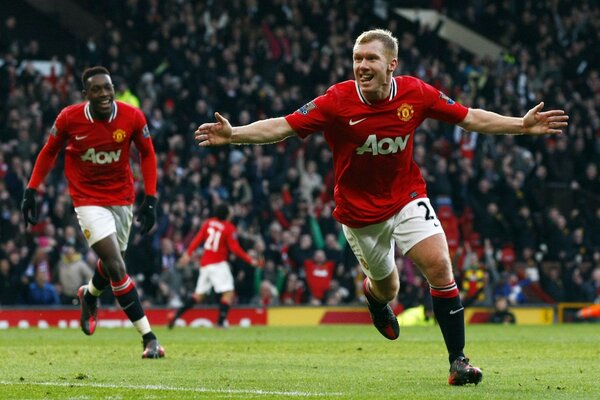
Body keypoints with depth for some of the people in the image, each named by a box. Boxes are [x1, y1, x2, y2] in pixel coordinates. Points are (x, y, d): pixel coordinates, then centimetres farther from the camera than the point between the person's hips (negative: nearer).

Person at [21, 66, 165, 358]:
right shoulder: (69, 118, -16)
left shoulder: (132, 117, -13)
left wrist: (150, 199, -3)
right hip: (88, 199, -3)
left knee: (112, 263, 15)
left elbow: (147, 154, 2)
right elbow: (49, 152, 2)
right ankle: (149, 337, -11)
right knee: (116, 267, -15)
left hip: (122, 197, 3)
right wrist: (31, 190, 0)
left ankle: (89, 295, 53)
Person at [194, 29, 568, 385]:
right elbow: (283, 126, -22)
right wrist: (233, 134, -35)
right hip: (359, 211, -1)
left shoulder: (415, 93, -13)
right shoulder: (337, 100, -20)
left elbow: (470, 117, -3)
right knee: (387, 289, 13)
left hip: (408, 198, 1)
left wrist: (522, 125, -9)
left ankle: (458, 361, -8)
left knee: (440, 267, -17)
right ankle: (372, 292, 55)